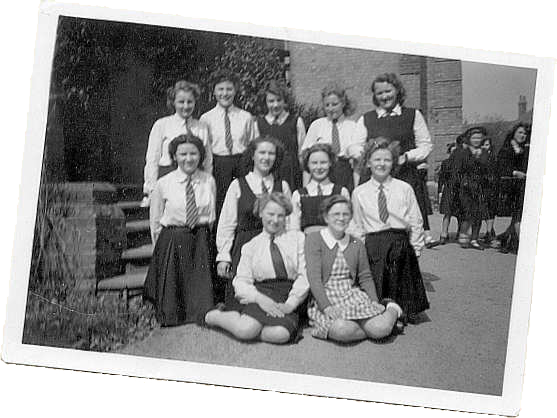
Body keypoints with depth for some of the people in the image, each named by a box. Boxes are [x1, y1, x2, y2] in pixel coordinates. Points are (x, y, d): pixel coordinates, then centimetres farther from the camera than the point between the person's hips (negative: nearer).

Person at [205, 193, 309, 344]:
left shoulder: (298, 239, 13)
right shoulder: (251, 246, 15)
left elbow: (304, 276, 4)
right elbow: (241, 281, 5)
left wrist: (290, 303, -11)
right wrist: (259, 298, -16)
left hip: (288, 299, 0)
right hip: (261, 295, 0)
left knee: (279, 334, -34)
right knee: (246, 330, -31)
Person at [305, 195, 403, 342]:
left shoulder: (356, 244, 15)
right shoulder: (314, 239, 0)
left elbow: (365, 277, 16)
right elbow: (314, 277, -9)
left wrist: (375, 304, -2)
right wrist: (326, 307, -22)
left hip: (353, 295, 4)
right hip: (325, 299, -4)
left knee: (381, 328, -25)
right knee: (342, 330, -38)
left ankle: (391, 310, 6)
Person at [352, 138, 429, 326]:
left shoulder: (404, 189, 4)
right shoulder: (359, 193, 7)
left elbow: (416, 223, 7)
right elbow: (358, 227, 11)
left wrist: (415, 248, 3)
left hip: (401, 245, 0)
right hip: (372, 246, 0)